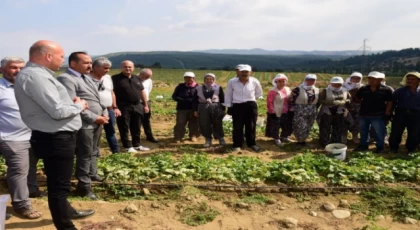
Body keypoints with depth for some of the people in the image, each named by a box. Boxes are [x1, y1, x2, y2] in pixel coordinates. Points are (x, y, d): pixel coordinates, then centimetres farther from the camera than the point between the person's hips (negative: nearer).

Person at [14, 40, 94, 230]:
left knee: (59, 182, 27)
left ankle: (66, 211, 46)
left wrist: (71, 102, 5)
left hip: (57, 137, 11)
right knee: (58, 185, 2)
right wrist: (78, 105, -8)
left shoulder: (37, 73, 11)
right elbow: (57, 111, -26)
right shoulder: (35, 76, -22)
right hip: (55, 140, -11)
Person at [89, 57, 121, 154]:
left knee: (111, 132, 16)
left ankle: (117, 153, 26)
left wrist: (115, 107, 13)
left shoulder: (108, 77, 11)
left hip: (109, 110, 6)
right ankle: (96, 155, 15)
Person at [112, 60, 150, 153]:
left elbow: (142, 92, 17)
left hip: (137, 106, 6)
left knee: (136, 128, 14)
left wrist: (146, 105, 13)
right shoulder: (115, 78, -8)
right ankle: (128, 146, 14)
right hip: (123, 107, -5)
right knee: (124, 128, 3)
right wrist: (115, 107, -21)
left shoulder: (137, 79, 12)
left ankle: (137, 145, 27)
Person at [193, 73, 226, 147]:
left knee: (217, 125, 4)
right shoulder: (199, 88, 7)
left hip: (216, 108, -1)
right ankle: (208, 140, 16)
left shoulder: (218, 88, 4)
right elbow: (195, 100, 8)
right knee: (204, 125, 3)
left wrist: (223, 109, -1)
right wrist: (195, 110, 2)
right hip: (203, 108, 1)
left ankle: (221, 139, 17)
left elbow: (222, 99, 4)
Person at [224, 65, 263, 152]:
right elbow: (228, 95, 5)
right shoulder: (232, 82, -6)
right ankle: (237, 145, 14)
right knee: (237, 126, 3)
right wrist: (228, 106, 4)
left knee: (251, 126, 9)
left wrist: (250, 98, 7)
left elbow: (259, 93, 14)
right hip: (237, 106, -1)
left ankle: (252, 144, 23)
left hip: (251, 106, 1)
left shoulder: (254, 81, -4)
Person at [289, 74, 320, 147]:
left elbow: (317, 101, 16)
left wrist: (315, 110, 13)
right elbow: (291, 99, -10)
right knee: (300, 127, -2)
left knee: (308, 128, 13)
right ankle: (299, 141, 15)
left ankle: (303, 141, 28)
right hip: (300, 112, -5)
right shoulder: (298, 89, -14)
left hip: (312, 113, 6)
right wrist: (292, 108, -9)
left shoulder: (316, 90, 5)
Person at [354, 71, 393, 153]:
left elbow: (389, 102, -4)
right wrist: (365, 105, 6)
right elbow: (358, 98, 15)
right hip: (363, 114, 4)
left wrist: (387, 114, -7)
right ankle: (363, 145, 30)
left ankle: (380, 147, 21)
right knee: (363, 131, 15)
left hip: (378, 116, -3)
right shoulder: (363, 89, 0)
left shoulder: (386, 90, -8)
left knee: (379, 132, 6)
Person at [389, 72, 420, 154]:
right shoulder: (400, 91, 2)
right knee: (396, 132, 1)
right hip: (401, 114, -1)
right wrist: (390, 113, -4)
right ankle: (393, 148, 15)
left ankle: (411, 149, 23)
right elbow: (393, 102, 2)